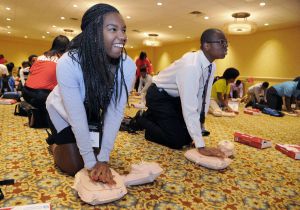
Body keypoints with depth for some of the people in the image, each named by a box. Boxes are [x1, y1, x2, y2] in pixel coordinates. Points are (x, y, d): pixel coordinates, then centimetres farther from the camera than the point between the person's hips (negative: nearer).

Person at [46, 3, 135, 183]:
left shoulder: (128, 66, -28)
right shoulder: (68, 64, -38)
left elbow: (115, 112, -25)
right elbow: (77, 118, -32)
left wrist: (103, 158, -25)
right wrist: (91, 163, -28)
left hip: (92, 111, 4)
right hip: (63, 110, -3)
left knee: (96, 154, 11)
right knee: (74, 166, -2)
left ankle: (64, 139, 41)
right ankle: (55, 141, 30)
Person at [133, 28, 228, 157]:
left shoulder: (211, 66, -6)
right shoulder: (191, 65, -34)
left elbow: (203, 97, 0)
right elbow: (189, 108, -37)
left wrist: (199, 127, -1)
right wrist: (201, 146, -34)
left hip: (176, 97, 8)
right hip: (159, 96, -8)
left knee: (189, 134, 5)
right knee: (178, 140, -14)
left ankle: (153, 117, 22)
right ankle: (142, 119, 7)